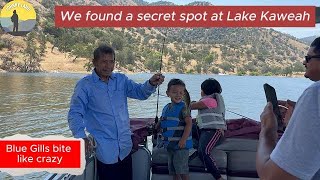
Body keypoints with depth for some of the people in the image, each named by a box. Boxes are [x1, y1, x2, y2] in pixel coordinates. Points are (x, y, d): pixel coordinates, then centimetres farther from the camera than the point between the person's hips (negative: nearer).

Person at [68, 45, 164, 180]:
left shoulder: (121, 80, 7)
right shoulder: (84, 85, -6)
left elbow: (141, 92, 5)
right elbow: (75, 114, -9)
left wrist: (151, 83, -17)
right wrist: (81, 136, -27)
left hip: (125, 147, 4)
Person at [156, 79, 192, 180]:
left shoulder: (183, 107, -13)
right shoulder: (166, 108, 9)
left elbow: (189, 123, -19)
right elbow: (161, 122, 21)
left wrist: (183, 140, -23)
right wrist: (155, 128, 4)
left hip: (181, 145, -7)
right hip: (170, 144, 8)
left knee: (181, 169, -2)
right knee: (173, 170, 17)